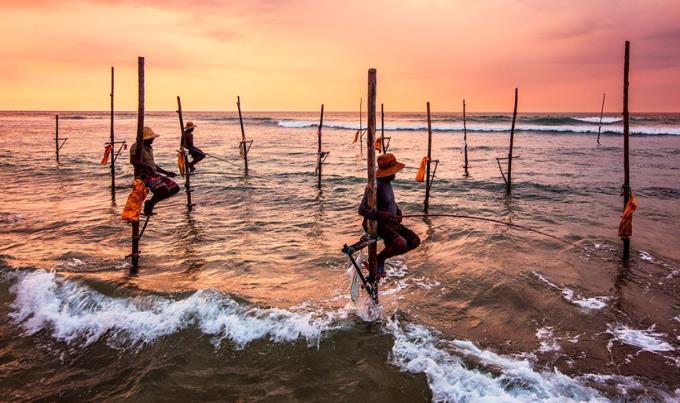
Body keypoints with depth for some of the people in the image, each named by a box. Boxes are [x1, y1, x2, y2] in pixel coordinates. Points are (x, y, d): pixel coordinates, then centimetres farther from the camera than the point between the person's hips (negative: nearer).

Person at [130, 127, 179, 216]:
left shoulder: (148, 147, 18)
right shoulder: (137, 146, -10)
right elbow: (133, 161, -28)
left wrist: (166, 172, 25)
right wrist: (148, 167, -36)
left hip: (154, 174, 9)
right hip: (144, 176, -9)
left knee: (175, 188, 1)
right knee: (163, 189, -33)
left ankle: (151, 203, 9)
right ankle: (149, 205, -5)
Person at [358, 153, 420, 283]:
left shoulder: (387, 183, 9)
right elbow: (362, 209, -26)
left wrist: (398, 212, 5)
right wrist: (381, 214, -38)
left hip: (391, 223, 10)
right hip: (377, 224, -10)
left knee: (415, 241, 3)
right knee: (401, 244, -30)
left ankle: (381, 258, 11)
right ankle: (378, 260, -3)